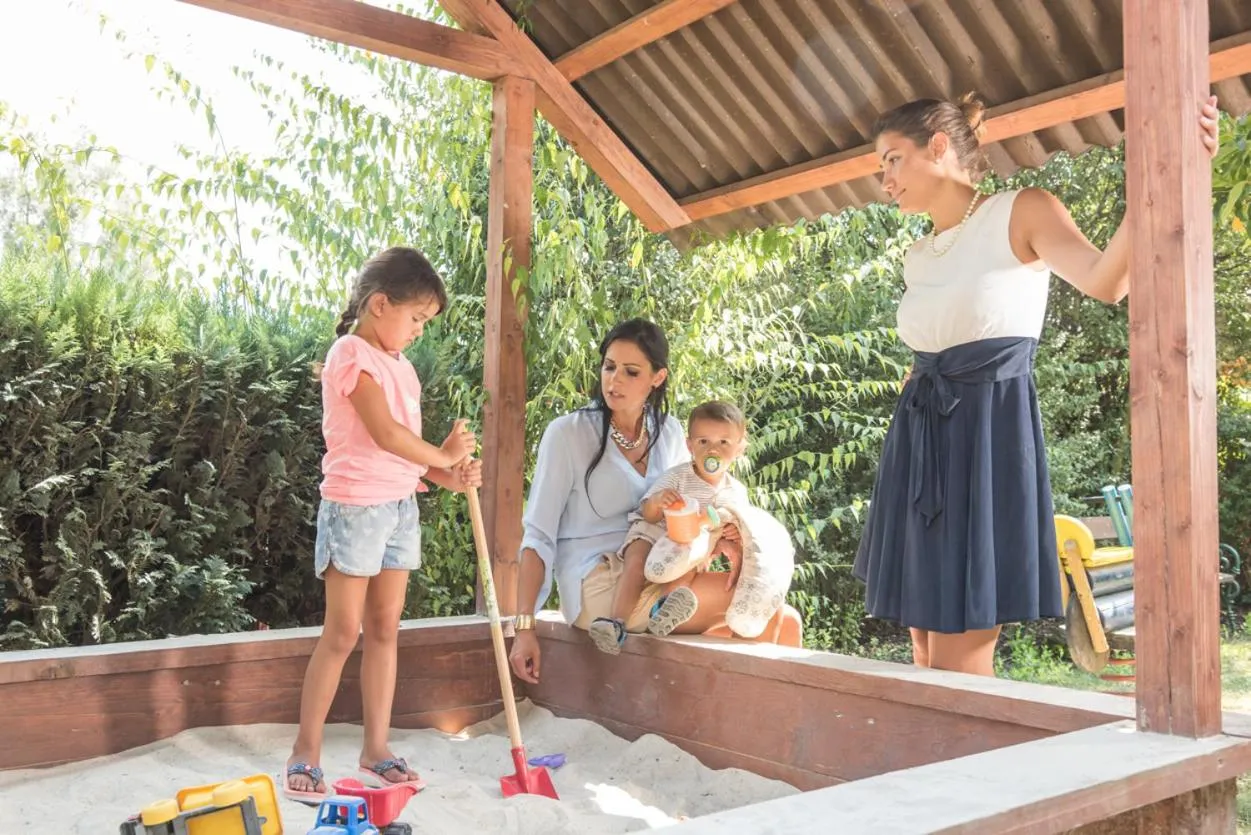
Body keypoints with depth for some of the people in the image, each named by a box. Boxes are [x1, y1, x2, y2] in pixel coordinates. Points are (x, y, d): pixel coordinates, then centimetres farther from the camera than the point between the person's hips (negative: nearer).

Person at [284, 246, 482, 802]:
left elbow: (404, 443, 12)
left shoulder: (399, 364, 14)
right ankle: (304, 754, 11)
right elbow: (386, 434, -21)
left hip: (401, 506, 8)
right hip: (356, 506, -8)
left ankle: (376, 746, 20)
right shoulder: (352, 354, -12)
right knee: (343, 633, -2)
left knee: (385, 630, 11)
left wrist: (448, 477, -2)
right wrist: (444, 457, -9)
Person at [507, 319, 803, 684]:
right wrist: (524, 626, -14)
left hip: (656, 580, 5)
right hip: (598, 589, -5)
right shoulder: (568, 433, -3)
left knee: (786, 621, -9)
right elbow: (538, 535, -5)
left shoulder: (669, 433, 10)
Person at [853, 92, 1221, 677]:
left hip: (990, 433, -7)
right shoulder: (917, 258, 16)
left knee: (961, 667, -7)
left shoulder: (1020, 213, -3)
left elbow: (1105, 283, -22)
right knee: (927, 659, 9)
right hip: (919, 442, 7)